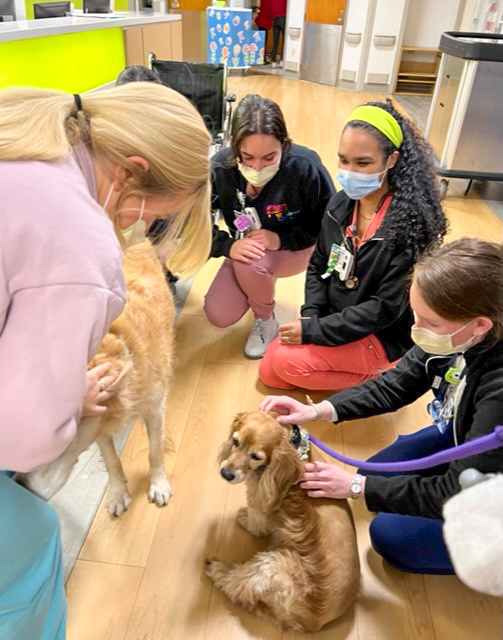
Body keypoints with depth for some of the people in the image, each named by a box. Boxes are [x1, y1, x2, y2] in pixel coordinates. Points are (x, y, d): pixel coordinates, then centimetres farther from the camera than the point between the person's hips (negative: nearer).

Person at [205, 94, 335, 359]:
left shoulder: (305, 166, -29)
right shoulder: (221, 168, -23)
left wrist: (281, 239, -29)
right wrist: (229, 246, -31)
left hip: (297, 248, -3)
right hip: (247, 251, 4)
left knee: (248, 265, -34)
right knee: (218, 316, -7)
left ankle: (265, 321, -2)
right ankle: (263, 282, 23)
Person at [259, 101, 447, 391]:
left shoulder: (410, 223, -23)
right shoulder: (341, 204, -2)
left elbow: (387, 308, -23)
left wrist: (314, 331, -23)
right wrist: (310, 316, -10)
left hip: (384, 337, -6)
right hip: (335, 321, 7)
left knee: (288, 362, -20)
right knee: (269, 373, 2)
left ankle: (379, 376, 0)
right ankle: (355, 363, 14)